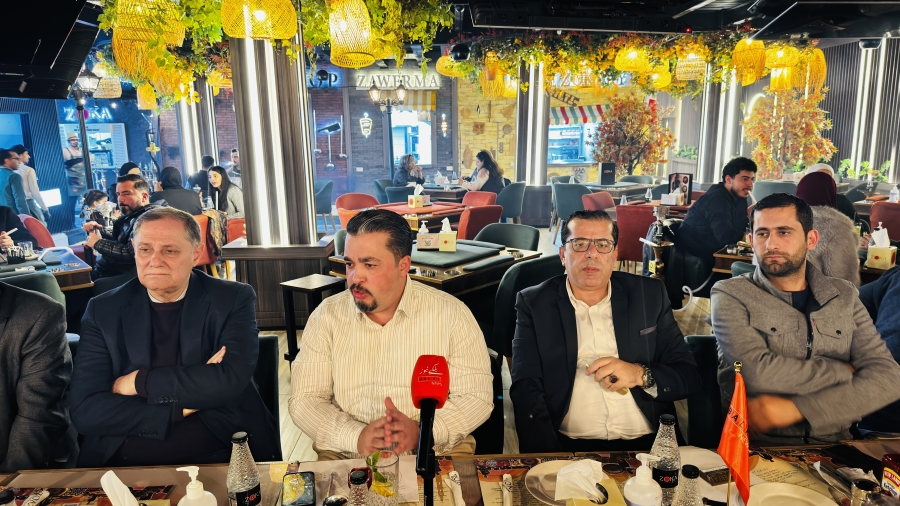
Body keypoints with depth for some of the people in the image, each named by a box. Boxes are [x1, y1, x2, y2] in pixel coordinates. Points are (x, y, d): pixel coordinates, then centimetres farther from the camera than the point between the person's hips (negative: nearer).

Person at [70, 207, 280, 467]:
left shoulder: (233, 300, -1)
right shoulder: (103, 311, 5)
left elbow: (230, 382, -16)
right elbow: (84, 411, -4)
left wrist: (138, 381, -9)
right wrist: (184, 405, -12)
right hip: (124, 467, 3)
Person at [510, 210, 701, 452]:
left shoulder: (650, 295, 8)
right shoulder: (534, 304, 3)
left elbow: (690, 374, 10)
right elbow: (526, 389, -3)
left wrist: (641, 374, -10)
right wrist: (549, 464, -17)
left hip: (649, 445, 2)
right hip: (568, 448, -1)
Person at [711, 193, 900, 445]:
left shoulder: (844, 296, 9)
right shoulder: (730, 295, -4)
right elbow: (758, 373, -18)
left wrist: (793, 409, -15)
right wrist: (842, 371, -4)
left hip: (831, 446, 2)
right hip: (755, 445, -2)